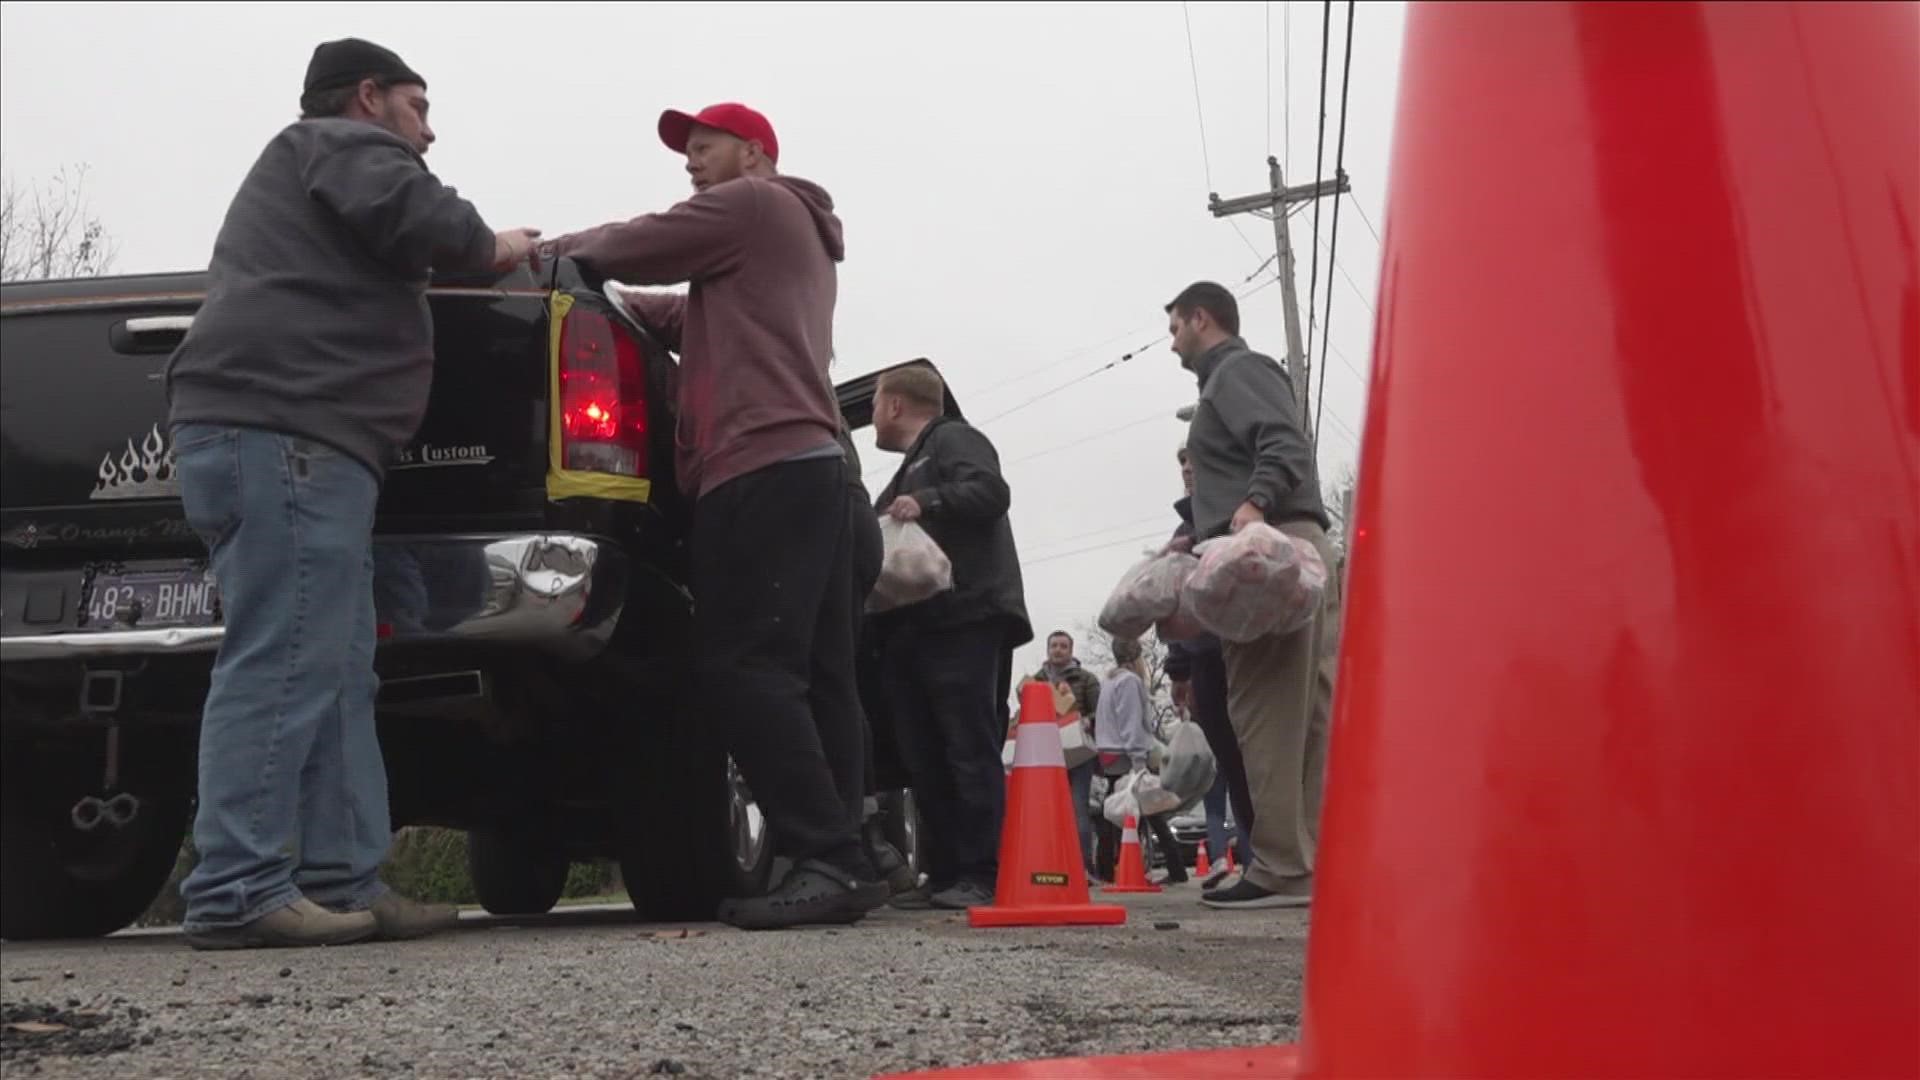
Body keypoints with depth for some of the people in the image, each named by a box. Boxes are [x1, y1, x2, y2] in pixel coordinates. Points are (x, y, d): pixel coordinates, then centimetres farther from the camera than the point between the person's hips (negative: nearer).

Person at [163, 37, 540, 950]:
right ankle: (238, 893, -19)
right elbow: (412, 215, -15)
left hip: (277, 435, 11)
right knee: (282, 666, -16)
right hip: (281, 431, -11)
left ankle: (342, 884, 3)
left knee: (331, 677, 6)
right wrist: (487, 247, 3)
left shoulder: (309, 165, 36)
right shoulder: (343, 143, 5)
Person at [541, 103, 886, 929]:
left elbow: (630, 247, 1)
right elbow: (693, 319, 30)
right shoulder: (793, 234, 33)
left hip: (764, 467, -10)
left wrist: (548, 252, 19)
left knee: (744, 667, -16)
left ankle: (826, 859, -22)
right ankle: (841, 860, -1)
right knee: (815, 673, 3)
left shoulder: (751, 205, 3)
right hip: (808, 464, 10)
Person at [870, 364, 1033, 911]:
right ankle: (945, 875, 4)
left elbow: (992, 491, -14)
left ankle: (983, 875, -16)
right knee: (926, 761, 4)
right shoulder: (912, 468, 33)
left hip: (966, 620, -10)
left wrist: (927, 502, -23)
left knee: (971, 752, -13)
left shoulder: (953, 439, 4)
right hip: (917, 630, 10)